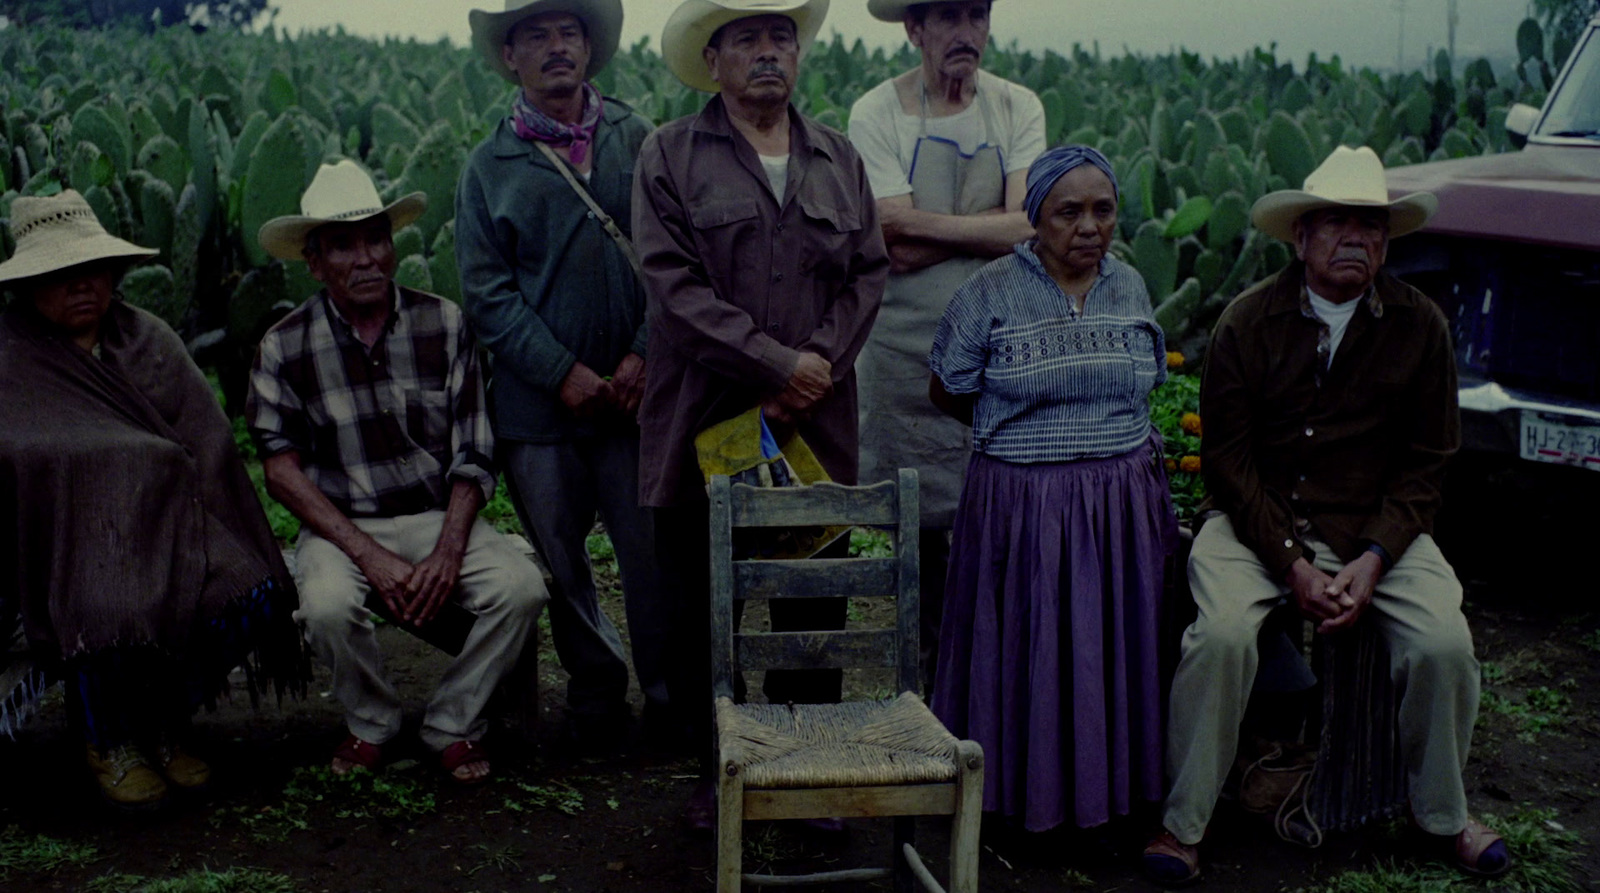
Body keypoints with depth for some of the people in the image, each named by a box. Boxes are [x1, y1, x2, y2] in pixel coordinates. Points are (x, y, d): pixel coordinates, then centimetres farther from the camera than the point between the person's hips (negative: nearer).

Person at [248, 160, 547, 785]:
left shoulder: (443, 324, 0)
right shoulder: (285, 348, -2)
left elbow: (473, 455, 0)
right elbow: (283, 472, -4)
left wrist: (449, 552, -16)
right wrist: (370, 556, -16)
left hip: (440, 516, 1)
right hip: (342, 526, -1)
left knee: (520, 587, -26)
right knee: (328, 606, -33)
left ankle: (452, 724, -1)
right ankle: (371, 723, 0)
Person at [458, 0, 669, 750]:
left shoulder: (637, 141, 7)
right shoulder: (489, 166, 6)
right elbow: (487, 293, 1)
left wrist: (643, 356, -7)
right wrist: (564, 373, -8)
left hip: (633, 392, 0)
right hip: (537, 402, 1)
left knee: (655, 551, 0)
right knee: (561, 563, 8)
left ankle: (672, 700, 15)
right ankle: (597, 696, 26)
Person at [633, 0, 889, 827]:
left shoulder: (841, 161, 14)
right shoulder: (670, 157, 1)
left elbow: (867, 274, 8)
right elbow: (674, 284, -9)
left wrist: (820, 364, -8)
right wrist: (778, 363, -12)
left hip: (814, 426, 3)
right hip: (703, 424, -3)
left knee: (815, 604, 6)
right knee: (702, 607, 4)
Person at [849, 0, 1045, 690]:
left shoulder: (1018, 108, 4)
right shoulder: (876, 114, -3)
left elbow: (1026, 229, -9)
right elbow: (900, 248, -13)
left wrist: (922, 223, -11)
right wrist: (985, 231, -9)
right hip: (906, 343, -1)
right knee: (920, 518, 5)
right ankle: (929, 674, 20)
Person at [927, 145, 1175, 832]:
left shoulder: (1130, 286, 7)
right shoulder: (990, 293, -5)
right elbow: (948, 392, 3)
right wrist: (1024, 440, 8)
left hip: (1122, 506, 4)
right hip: (1021, 505, -3)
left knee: (1113, 650, 8)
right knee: (1028, 652, 2)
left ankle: (1107, 787, 21)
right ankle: (1023, 794, 15)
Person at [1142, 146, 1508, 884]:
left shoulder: (1419, 325, 0)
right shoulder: (1249, 320, -6)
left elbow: (1425, 462, 3)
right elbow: (1228, 460, -5)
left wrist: (1372, 559, -12)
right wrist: (1294, 564, -14)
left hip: (1378, 526, 2)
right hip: (1258, 524, -2)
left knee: (1445, 644, -19)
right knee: (1221, 635, -27)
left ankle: (1443, 815, 10)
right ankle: (1184, 822, -9)